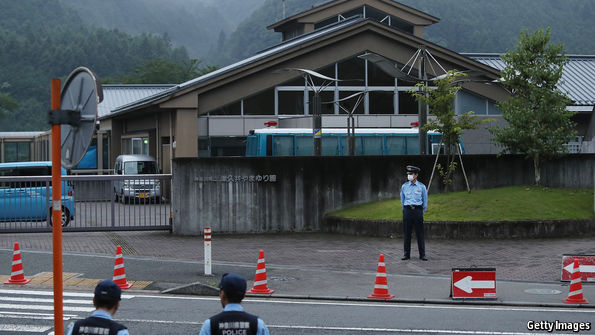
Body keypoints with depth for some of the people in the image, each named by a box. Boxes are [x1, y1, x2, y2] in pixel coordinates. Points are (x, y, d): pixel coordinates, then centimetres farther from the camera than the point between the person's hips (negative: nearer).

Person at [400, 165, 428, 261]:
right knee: (406, 233, 2)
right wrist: (405, 211, 13)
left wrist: (421, 212, 8)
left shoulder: (421, 187, 2)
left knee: (420, 233, -3)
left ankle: (422, 254, 1)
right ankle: (406, 254, 9)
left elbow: (425, 201, 9)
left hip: (418, 210, -2)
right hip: (407, 211, 2)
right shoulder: (404, 186, 7)